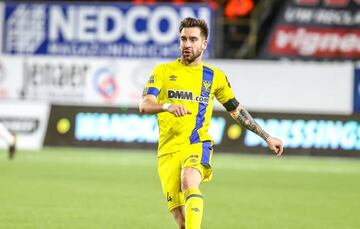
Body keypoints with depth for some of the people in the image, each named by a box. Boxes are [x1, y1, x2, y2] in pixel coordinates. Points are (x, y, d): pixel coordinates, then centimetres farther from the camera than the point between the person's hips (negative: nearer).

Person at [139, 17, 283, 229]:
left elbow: (236, 110, 24)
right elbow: (144, 105, -5)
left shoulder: (215, 77, 12)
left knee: (189, 182, -34)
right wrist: (168, 106, -27)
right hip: (168, 150, 1)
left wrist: (267, 137, 23)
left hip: (197, 145, -1)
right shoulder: (163, 71, 8)